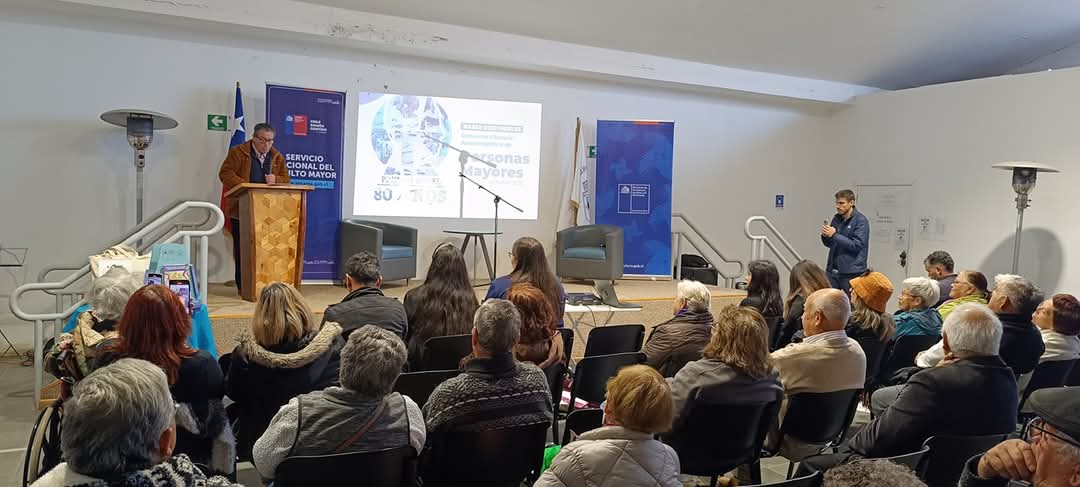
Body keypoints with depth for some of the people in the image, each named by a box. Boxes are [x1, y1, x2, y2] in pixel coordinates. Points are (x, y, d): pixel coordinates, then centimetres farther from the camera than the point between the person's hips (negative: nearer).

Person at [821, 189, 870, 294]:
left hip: (852, 272, -6)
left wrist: (834, 235, -20)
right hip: (832, 270, 6)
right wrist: (825, 236, -7)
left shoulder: (861, 221, -8)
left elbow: (856, 245, -17)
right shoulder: (836, 218, 10)